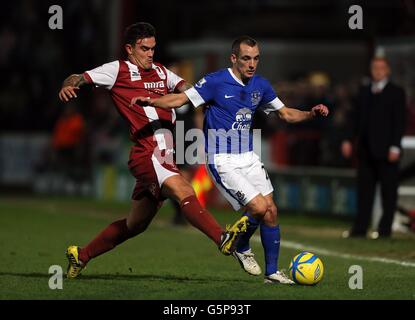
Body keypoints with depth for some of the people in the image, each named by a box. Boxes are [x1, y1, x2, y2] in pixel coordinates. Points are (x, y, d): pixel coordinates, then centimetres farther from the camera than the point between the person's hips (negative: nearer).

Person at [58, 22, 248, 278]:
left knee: (136, 224, 16)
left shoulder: (160, 72, 23)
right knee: (183, 191, -30)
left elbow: (185, 88, 13)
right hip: (147, 154, -8)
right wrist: (69, 85, -23)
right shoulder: (119, 70, 5)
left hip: (165, 156, 8)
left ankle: (82, 255, 29)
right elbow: (82, 78, 0)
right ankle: (223, 239, -47)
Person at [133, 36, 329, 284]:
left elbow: (286, 114, 15)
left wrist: (311, 114, -2)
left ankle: (272, 272, 11)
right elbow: (180, 99, -11)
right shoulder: (216, 82, -12)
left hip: (248, 158, 6)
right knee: (259, 208, -16)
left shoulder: (260, 85, 6)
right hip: (222, 161, -6)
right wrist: (151, 101, -28)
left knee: (271, 211, -1)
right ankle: (242, 248, 13)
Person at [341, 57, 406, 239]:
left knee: (388, 190, -1)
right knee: (364, 189, 5)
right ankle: (360, 228, 7)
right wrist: (349, 140, 6)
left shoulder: (396, 93, 0)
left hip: (385, 149, -5)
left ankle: (385, 229, 3)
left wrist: (395, 146, -13)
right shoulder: (364, 92, 16)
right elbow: (356, 118, 16)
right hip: (366, 149, 5)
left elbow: (399, 121, -5)